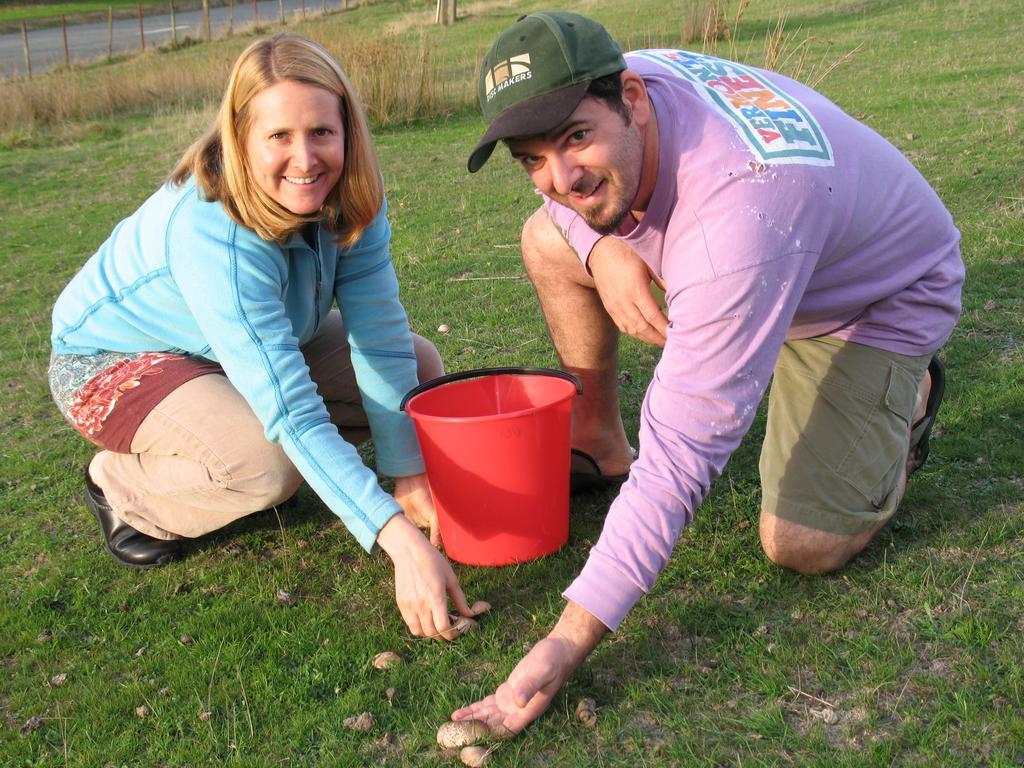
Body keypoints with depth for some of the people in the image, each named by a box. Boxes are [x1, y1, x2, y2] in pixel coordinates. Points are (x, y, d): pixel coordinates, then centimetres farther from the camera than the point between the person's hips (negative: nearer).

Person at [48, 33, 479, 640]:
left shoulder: (348, 196, -19)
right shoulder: (210, 233, -39)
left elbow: (381, 338, -17)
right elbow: (293, 413, -43)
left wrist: (409, 475, -21)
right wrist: (401, 540, -48)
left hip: (254, 342, 7)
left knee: (420, 365, -4)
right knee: (267, 466, -36)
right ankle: (127, 487, -1)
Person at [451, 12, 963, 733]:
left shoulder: (739, 207, -45)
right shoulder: (613, 90, -22)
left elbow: (680, 453, -45)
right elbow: (566, 196, 3)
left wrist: (570, 640, -44)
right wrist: (602, 248, -23)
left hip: (877, 295, -6)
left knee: (804, 546, -18)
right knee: (548, 239, -7)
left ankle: (907, 397, 12)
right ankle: (601, 442, 10)